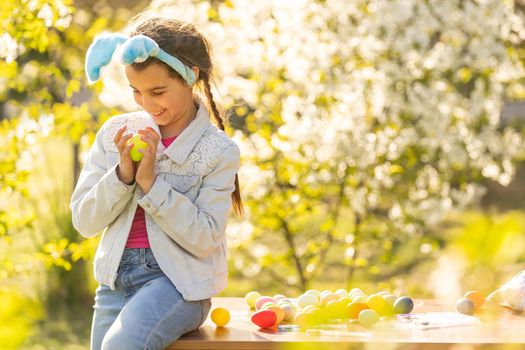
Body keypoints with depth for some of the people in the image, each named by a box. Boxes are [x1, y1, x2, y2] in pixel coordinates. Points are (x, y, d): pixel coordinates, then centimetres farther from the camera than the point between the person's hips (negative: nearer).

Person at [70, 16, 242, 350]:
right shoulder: (116, 132, 4)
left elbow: (205, 239, -12)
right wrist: (122, 175, -13)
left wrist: (151, 182, -17)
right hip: (117, 279, 5)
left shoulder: (219, 151, -6)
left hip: (178, 278, -5)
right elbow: (84, 220, 3)